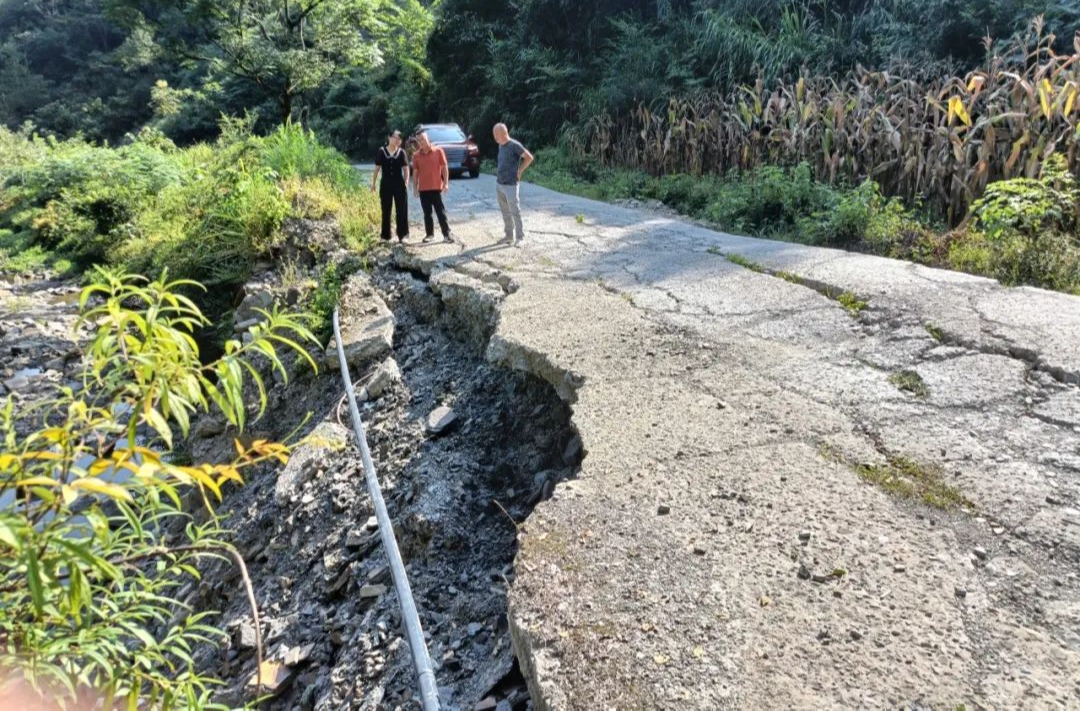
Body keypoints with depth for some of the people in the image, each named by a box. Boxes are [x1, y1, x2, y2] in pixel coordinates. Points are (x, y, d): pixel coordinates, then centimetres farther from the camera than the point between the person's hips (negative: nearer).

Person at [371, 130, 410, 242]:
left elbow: (406, 169, 4)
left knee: (401, 210, 1)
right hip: (386, 184, 0)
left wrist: (406, 183, -6)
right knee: (386, 211, 6)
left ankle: (401, 235, 9)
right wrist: (373, 183, 2)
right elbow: (377, 169, 3)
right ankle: (386, 236, 14)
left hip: (399, 184, 0)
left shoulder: (401, 153, 2)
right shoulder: (381, 151, 0)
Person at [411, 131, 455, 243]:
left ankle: (447, 234, -1)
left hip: (436, 187, -3)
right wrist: (415, 188, 4)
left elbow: (444, 167, 0)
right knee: (427, 213, 8)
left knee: (441, 212, -2)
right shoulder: (416, 155, 5)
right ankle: (429, 234, 15)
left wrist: (446, 183, -7)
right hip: (423, 189, 3)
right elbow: (415, 172, 9)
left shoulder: (438, 151, -1)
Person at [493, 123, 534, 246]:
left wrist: (519, 171, -8)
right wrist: (500, 173, 12)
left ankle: (519, 237, 4)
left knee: (515, 212, -2)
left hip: (510, 185, -8)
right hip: (499, 184, 8)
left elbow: (529, 158, -13)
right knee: (505, 212, 13)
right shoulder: (501, 146, 11)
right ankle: (509, 236, 22)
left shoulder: (514, 145, -13)